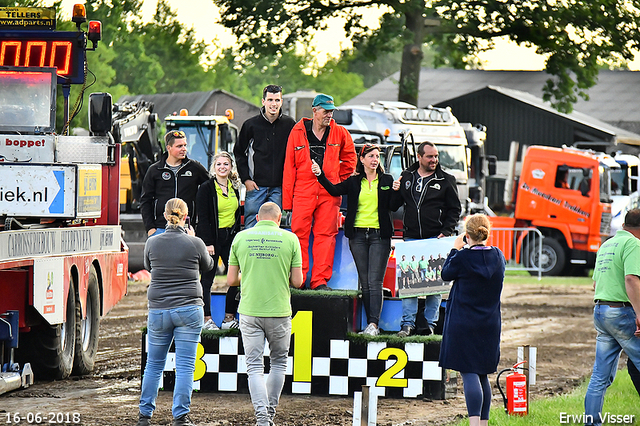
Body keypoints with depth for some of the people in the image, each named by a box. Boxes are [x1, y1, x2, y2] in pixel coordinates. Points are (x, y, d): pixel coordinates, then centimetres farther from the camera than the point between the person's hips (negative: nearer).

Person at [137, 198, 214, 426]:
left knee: (154, 364, 14)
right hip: (189, 309, -2)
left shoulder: (152, 243, -3)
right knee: (185, 365, 1)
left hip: (158, 311, 2)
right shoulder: (195, 244, -7)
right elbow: (207, 266, 12)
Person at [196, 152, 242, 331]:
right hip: (212, 237, -6)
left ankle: (229, 318, 8)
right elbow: (203, 218, -9)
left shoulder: (234, 187, 11)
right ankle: (206, 319, 2)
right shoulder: (206, 188, -6)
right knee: (207, 279, -2)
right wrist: (208, 243, -15)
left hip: (230, 237, 6)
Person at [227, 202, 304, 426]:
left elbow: (231, 279, 4)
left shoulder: (241, 237, 1)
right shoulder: (290, 239, -2)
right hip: (279, 312, 0)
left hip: (249, 312, 1)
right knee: (279, 363, 18)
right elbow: (297, 282, -2)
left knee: (254, 367, 3)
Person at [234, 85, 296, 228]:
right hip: (256, 185, 0)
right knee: (251, 226, -3)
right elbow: (239, 153, 10)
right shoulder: (251, 125, 2)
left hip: (279, 187, 0)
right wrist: (246, 179, 1)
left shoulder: (289, 125, 4)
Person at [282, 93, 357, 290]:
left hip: (329, 193, 1)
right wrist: (287, 199, 0)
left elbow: (349, 158, 24)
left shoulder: (339, 133, 7)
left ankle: (320, 280, 2)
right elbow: (289, 166, 5)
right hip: (303, 191, -1)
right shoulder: (297, 132, 4)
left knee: (326, 235, -1)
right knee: (299, 234, -4)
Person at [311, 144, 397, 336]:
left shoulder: (386, 181, 8)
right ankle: (372, 324, 7)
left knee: (375, 281, -11)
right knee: (364, 282, 3)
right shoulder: (354, 182, 10)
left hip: (379, 235, -2)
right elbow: (335, 190, -2)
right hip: (358, 235, 2)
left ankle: (373, 324, -16)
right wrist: (320, 175, -13)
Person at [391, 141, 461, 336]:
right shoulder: (406, 177, 11)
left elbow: (455, 209, 4)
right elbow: (394, 205, 17)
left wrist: (445, 233, -7)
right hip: (411, 238, 2)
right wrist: (395, 192, -4)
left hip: (435, 239, -2)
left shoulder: (446, 180, 3)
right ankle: (408, 323, -2)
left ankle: (430, 323, 4)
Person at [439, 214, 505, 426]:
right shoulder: (498, 256, 0)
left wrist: (455, 249, 11)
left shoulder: (462, 258, -15)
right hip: (489, 325, 5)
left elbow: (446, 274, 2)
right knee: (482, 374, 15)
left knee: (469, 373, -8)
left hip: (463, 324, -5)